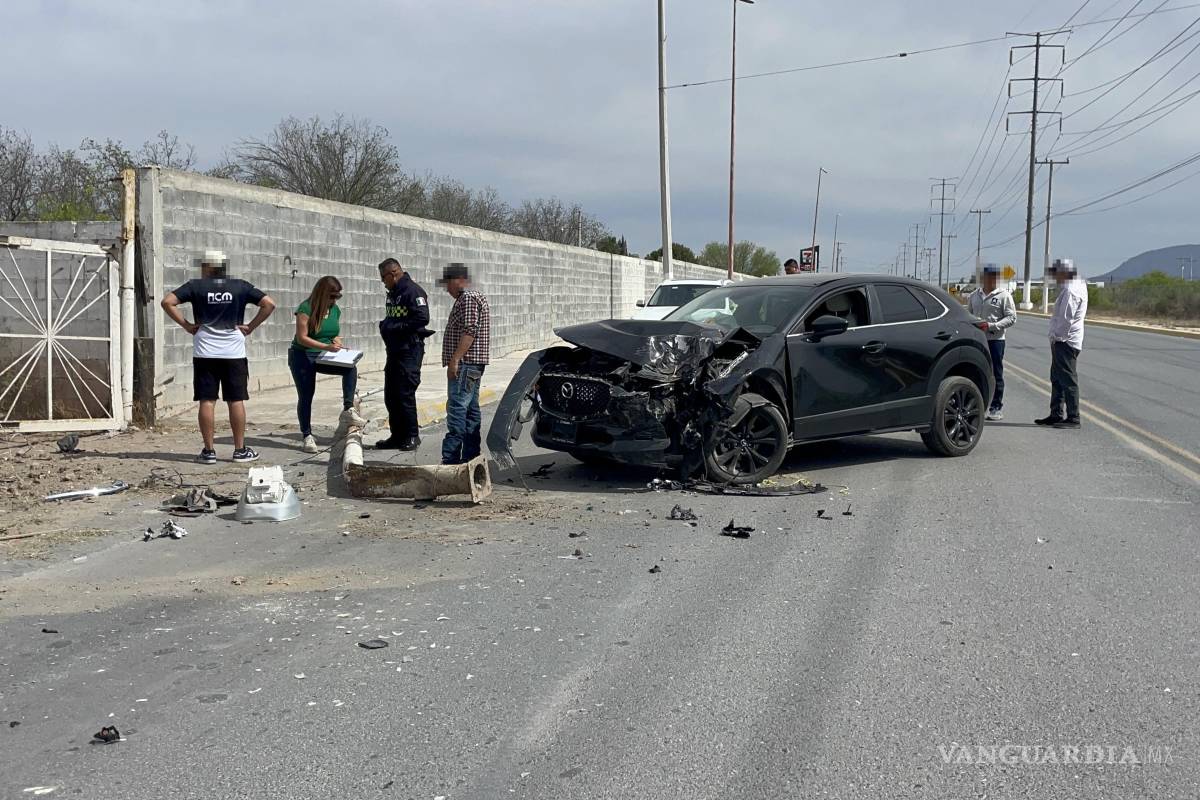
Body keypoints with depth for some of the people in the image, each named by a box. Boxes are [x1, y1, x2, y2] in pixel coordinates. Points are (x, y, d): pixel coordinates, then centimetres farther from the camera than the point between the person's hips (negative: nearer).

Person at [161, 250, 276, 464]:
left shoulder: (196, 286, 1)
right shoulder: (241, 286, 3)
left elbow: (167, 302, -7)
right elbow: (269, 304, -3)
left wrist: (186, 325, -1)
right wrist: (251, 327, 1)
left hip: (205, 352, -1)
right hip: (234, 352, 1)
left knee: (207, 401, 2)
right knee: (236, 401, 5)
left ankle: (209, 451, 3)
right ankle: (240, 450, 9)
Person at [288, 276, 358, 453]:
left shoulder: (335, 310, 4)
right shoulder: (306, 309, -15)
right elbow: (301, 338, -20)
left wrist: (337, 340, -7)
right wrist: (326, 347, -29)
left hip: (323, 358, 5)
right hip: (303, 357, -5)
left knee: (350, 368, -21)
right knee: (305, 395, 0)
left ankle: (348, 408, -18)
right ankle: (307, 435, 12)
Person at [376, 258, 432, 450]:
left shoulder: (413, 291, -13)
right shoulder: (393, 293, 17)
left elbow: (422, 318, -22)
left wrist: (395, 326, -18)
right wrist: (385, 325, 3)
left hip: (410, 350, -9)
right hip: (394, 350, 10)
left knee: (405, 394, -7)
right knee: (391, 395, 10)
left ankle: (412, 436, 3)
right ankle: (397, 436, 19)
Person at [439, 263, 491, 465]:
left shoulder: (468, 298, -11)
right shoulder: (476, 297, 23)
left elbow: (469, 331, -20)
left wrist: (454, 360, -23)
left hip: (464, 364, -11)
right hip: (473, 365, 11)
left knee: (456, 410, -14)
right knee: (471, 411, 11)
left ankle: (451, 459, -18)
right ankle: (470, 456, 14)